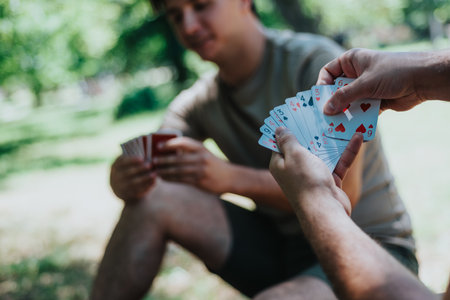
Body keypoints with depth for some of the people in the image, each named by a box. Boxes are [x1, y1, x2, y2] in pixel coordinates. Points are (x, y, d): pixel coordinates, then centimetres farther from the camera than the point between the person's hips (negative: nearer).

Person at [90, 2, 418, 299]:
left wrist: (232, 178, -34)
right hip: (283, 245, 5)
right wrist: (125, 180, -32)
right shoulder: (199, 103, 3)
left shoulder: (315, 62, -15)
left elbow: (342, 193, -22)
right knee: (152, 200, -15)